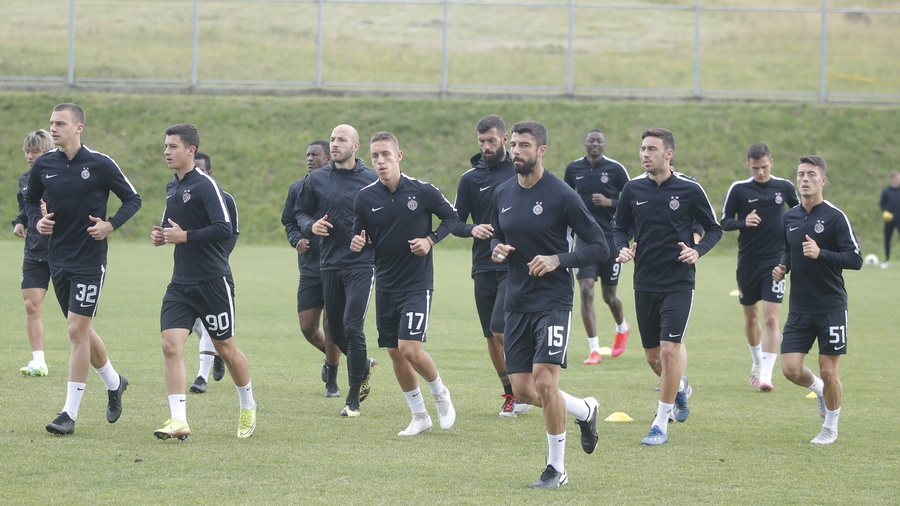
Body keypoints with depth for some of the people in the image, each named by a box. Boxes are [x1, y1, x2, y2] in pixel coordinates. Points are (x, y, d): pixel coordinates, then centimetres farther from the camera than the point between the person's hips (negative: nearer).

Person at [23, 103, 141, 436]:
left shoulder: (100, 164, -10)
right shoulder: (44, 165, 2)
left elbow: (133, 200, 0)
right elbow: (30, 200, 18)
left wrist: (111, 225, -15)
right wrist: (36, 221, -3)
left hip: (90, 261, -5)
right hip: (58, 258, 5)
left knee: (77, 330, -10)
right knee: (80, 331, 15)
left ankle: (70, 413, -7)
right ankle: (114, 382, 40)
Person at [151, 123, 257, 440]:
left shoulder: (205, 185, -13)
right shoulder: (172, 187, 11)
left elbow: (224, 229, -22)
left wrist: (184, 236, -21)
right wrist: (160, 234, 6)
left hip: (213, 281, -7)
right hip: (181, 282, 7)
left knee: (226, 348, 7)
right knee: (170, 345, -10)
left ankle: (248, 407, 31)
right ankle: (178, 421, -13)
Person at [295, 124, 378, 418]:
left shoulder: (372, 180, -2)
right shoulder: (316, 179, 7)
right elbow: (300, 212, 16)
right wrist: (311, 226, -5)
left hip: (361, 264, -4)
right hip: (329, 265, 4)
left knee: (352, 328, -13)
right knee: (336, 332, 9)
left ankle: (353, 401, -3)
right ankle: (365, 367, 41)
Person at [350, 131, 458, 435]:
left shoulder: (422, 191, -10)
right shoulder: (365, 197, -2)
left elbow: (452, 217, 5)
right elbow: (361, 239, 7)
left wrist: (431, 240, -9)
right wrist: (358, 244, -16)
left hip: (417, 283, -4)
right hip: (385, 284, 4)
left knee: (410, 349, -15)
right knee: (394, 352, 7)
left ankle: (440, 393, 13)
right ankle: (420, 416, 22)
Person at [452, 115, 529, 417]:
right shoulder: (470, 178, 5)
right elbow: (455, 222, 5)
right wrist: (472, 230, -16)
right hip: (484, 267, 4)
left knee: (501, 330, -15)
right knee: (491, 336, 7)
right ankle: (510, 393, 21)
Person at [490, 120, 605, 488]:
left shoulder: (561, 195, -10)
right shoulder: (503, 195, 7)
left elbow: (599, 247, -8)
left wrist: (559, 260, -21)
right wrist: (497, 249, 0)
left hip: (553, 302, -6)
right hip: (517, 303, 6)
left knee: (545, 382, -15)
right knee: (523, 391, 4)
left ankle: (556, 468, 0)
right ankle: (585, 410, 33)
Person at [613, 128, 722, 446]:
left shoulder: (689, 190, -6)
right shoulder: (633, 189, 2)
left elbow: (714, 229, 4)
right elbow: (620, 226, 14)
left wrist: (697, 251, -14)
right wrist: (623, 248, -7)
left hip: (678, 283, -4)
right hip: (644, 283, 4)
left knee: (669, 350, -14)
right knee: (653, 355, 10)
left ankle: (661, 425, -6)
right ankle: (679, 388, 43)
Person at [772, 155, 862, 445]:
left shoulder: (835, 217, -10)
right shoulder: (790, 217, 7)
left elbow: (855, 259, -15)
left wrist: (820, 254, -27)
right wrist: (783, 266, 2)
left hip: (831, 307, -5)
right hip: (799, 308, 5)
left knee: (828, 371, 0)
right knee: (790, 369, -3)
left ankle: (830, 427, 20)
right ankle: (819, 390, 29)